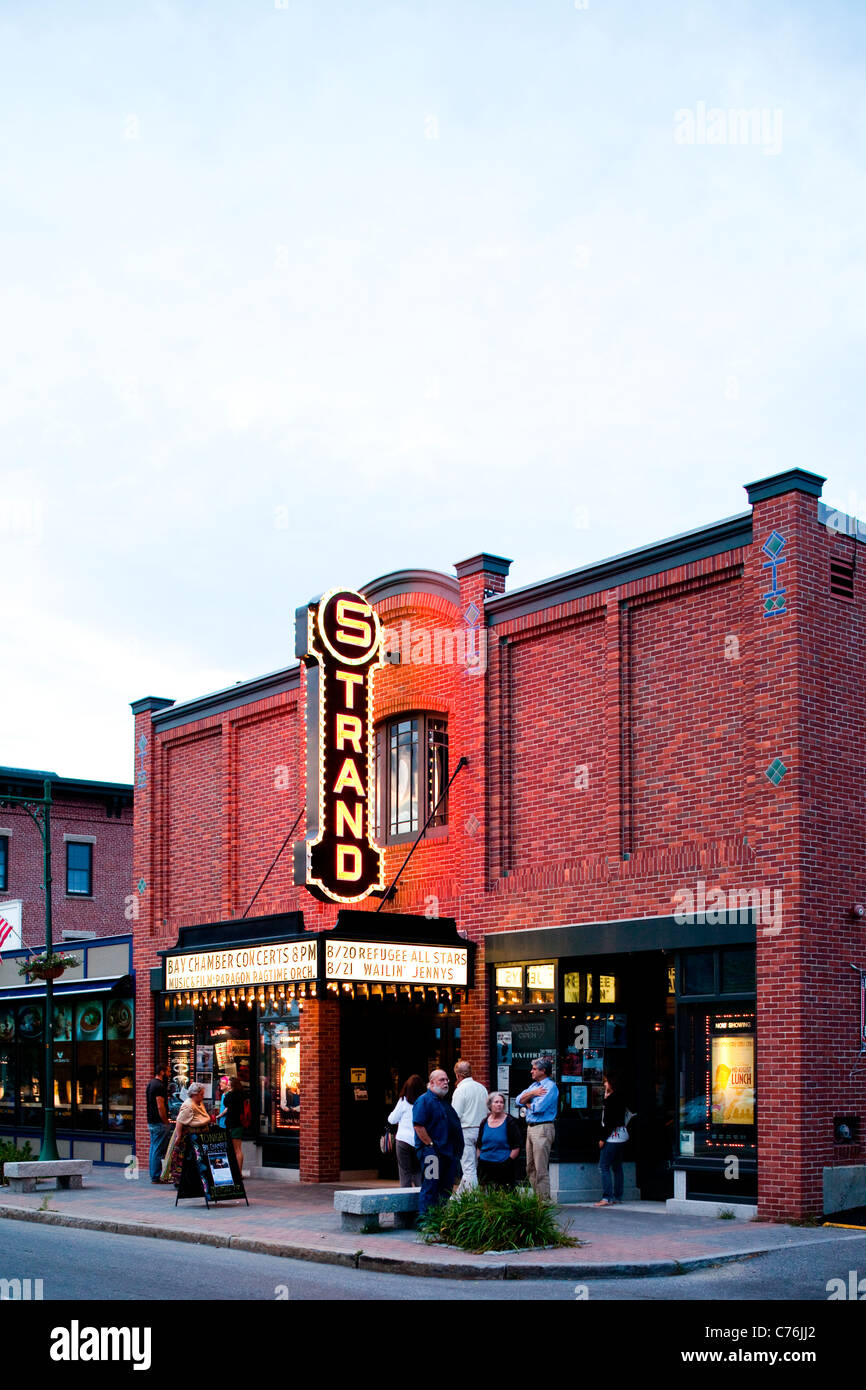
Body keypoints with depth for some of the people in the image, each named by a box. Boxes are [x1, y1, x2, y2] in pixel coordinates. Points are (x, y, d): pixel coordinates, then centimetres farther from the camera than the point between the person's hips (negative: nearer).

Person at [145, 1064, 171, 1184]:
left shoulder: (150, 1084, 15)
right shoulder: (159, 1086, -17)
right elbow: (160, 1107, -22)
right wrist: (166, 1122, -15)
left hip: (151, 1121, 10)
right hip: (159, 1123, -10)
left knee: (153, 1149, 13)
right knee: (159, 1150, -6)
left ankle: (153, 1175, 18)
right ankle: (156, 1177, -3)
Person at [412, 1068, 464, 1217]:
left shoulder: (445, 1101, 20)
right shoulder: (424, 1100, -8)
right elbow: (418, 1126, -17)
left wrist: (456, 1149, 16)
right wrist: (431, 1144, -18)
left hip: (448, 1152, 9)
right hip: (432, 1152, -9)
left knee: (446, 1189, 11)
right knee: (430, 1188, -8)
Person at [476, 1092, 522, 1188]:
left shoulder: (509, 1122, -1)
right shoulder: (485, 1122, 11)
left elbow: (516, 1146, -3)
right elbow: (479, 1145, 20)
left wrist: (509, 1161, -10)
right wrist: (479, 1160, 10)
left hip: (503, 1166, -4)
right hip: (485, 1167, 4)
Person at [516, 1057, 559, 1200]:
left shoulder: (550, 1086, -9)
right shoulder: (534, 1085, 19)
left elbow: (539, 1107, -19)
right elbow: (519, 1099, 9)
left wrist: (528, 1103, 1)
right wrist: (532, 1093, -7)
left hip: (543, 1128, -9)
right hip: (531, 1127, 9)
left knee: (541, 1169, -8)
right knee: (531, 1168, 10)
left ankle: (544, 1199, -6)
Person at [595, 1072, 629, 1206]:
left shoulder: (611, 1099, -15)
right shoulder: (620, 1098, 13)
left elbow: (609, 1121, -18)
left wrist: (603, 1138, -15)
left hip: (613, 1136, -10)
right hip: (622, 1135, 10)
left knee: (604, 1166, -9)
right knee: (617, 1167, 13)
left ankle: (607, 1198, -13)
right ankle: (617, 1197, 16)